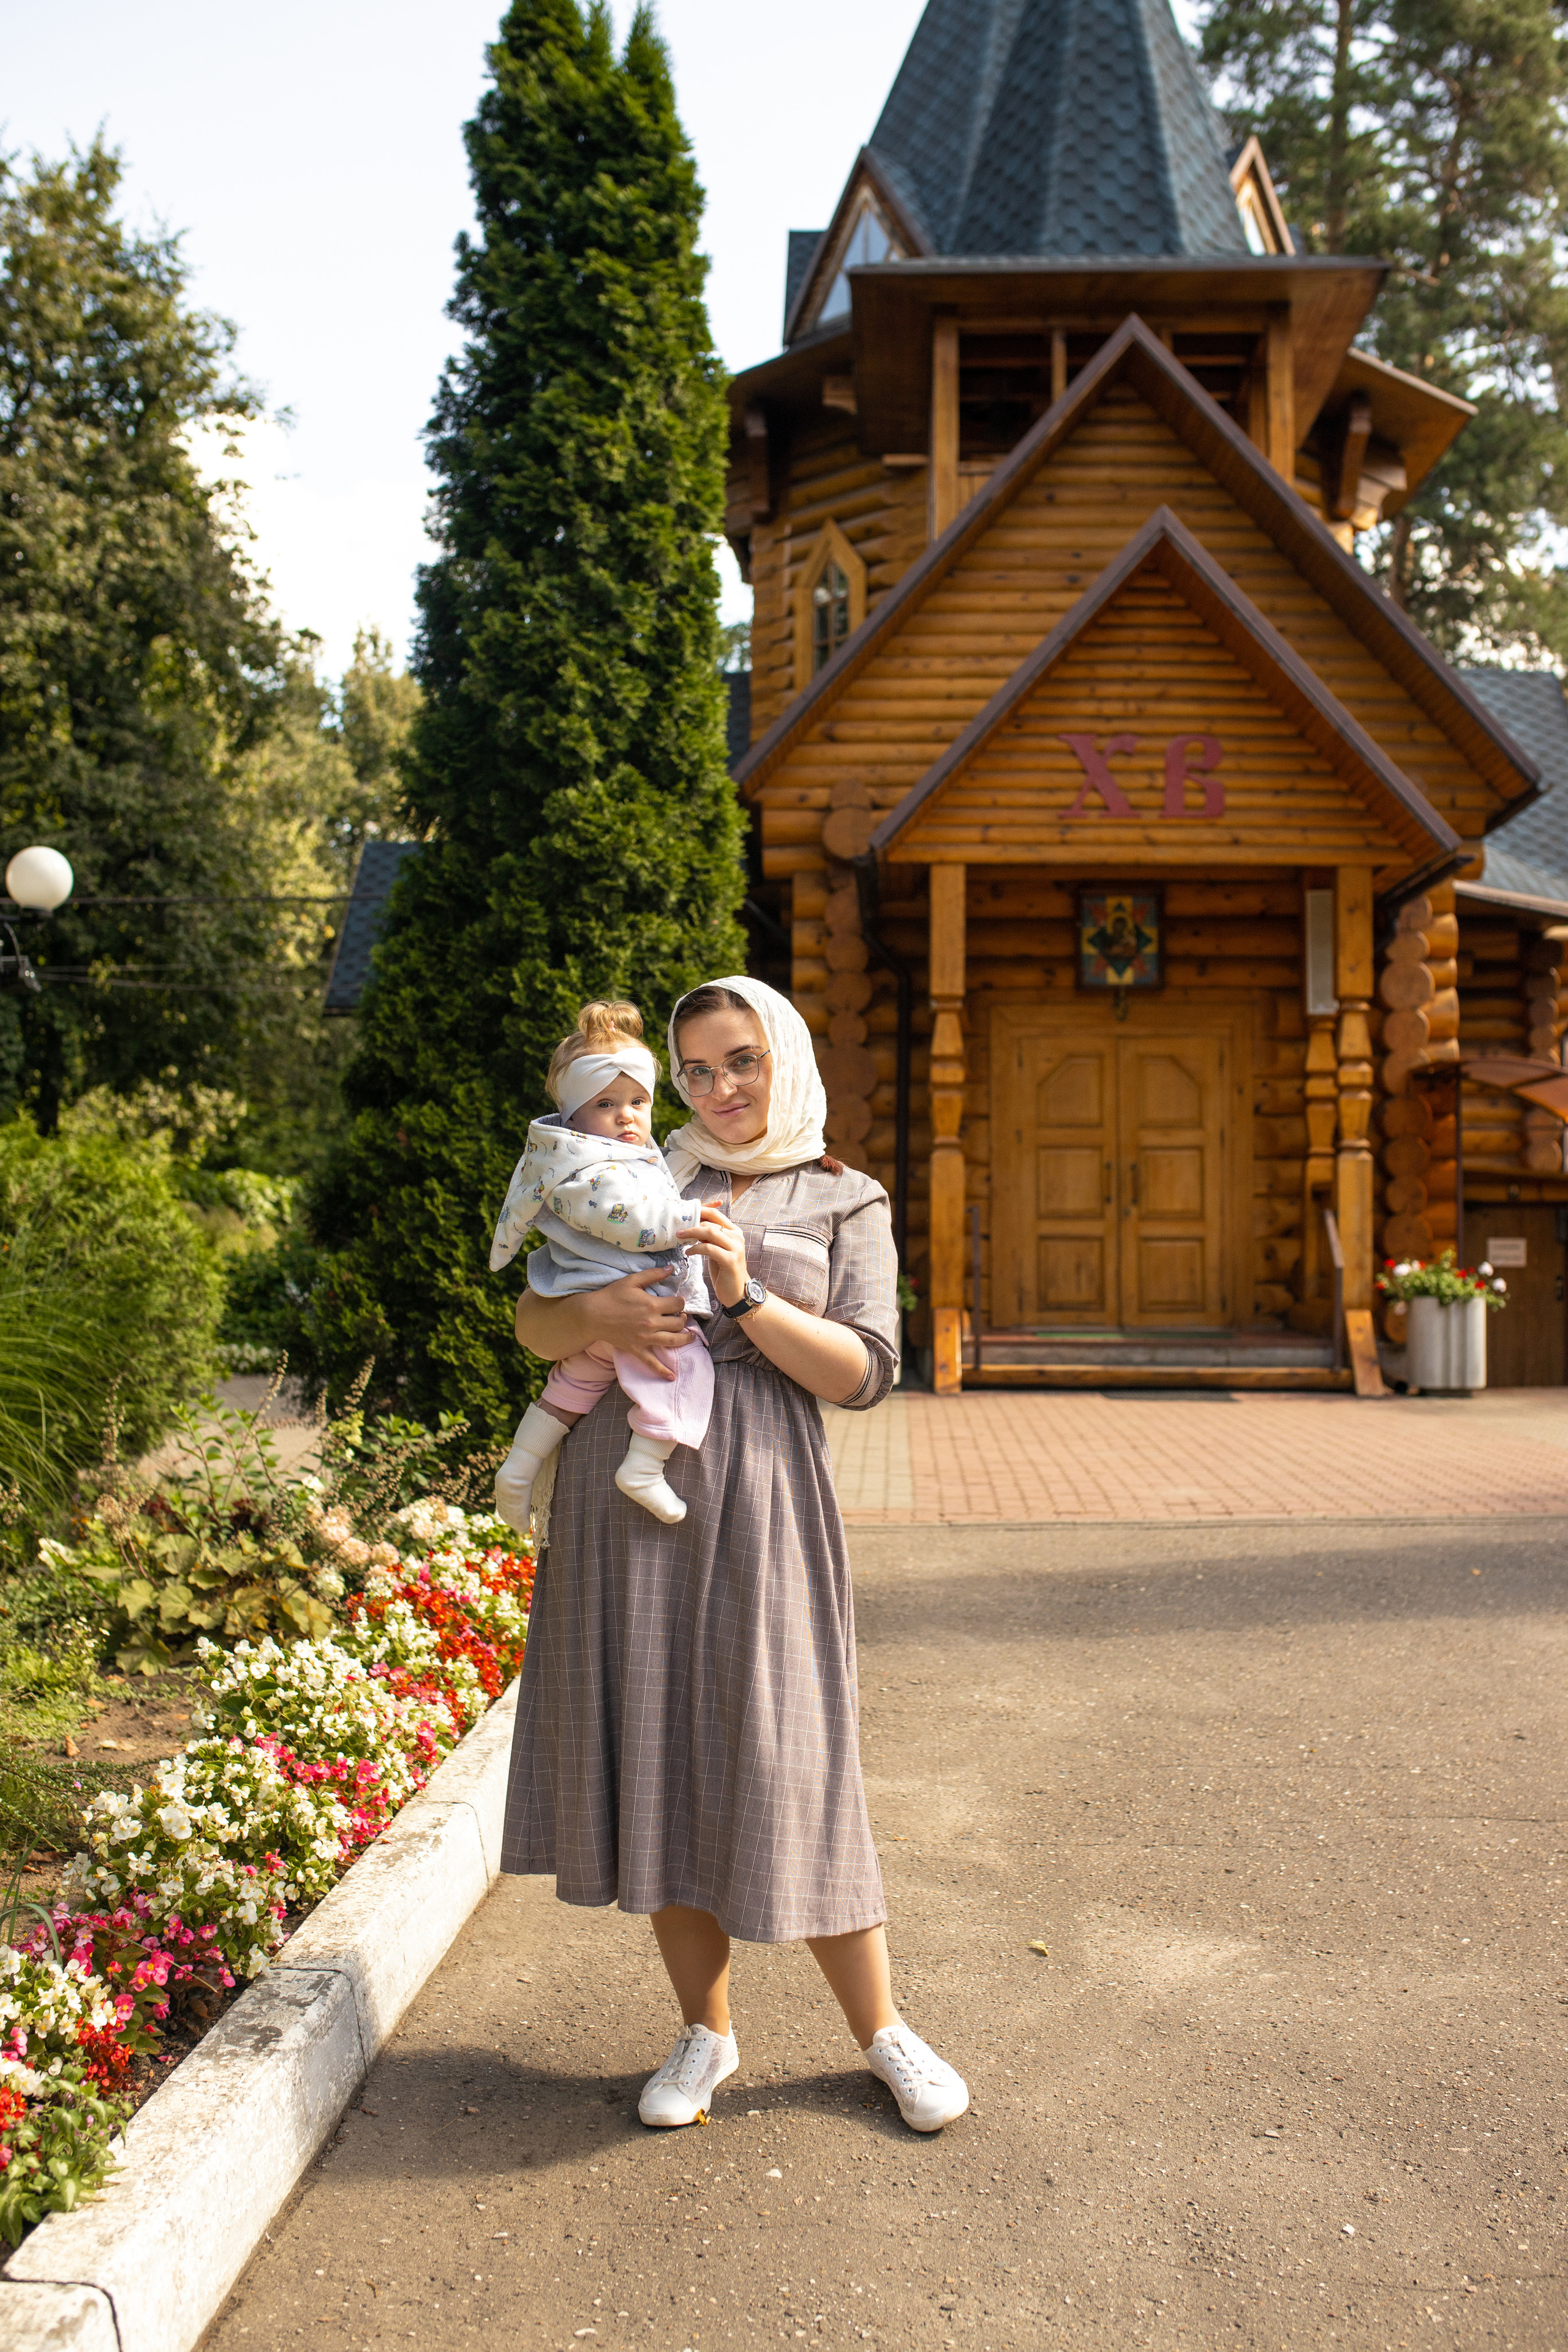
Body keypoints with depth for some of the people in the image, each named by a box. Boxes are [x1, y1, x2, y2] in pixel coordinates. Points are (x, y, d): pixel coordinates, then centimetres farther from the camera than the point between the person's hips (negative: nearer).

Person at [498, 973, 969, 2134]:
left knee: (784, 1761, -1)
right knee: (652, 1749, 6)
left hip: (756, 1495, -3)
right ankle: (706, 2034, 23)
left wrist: (744, 1296, -14)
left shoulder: (846, 1203, 8)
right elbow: (532, 1324, 13)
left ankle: (883, 2030, 18)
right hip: (624, 1490, 3)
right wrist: (593, 1313, -10)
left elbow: (863, 1372, -2)